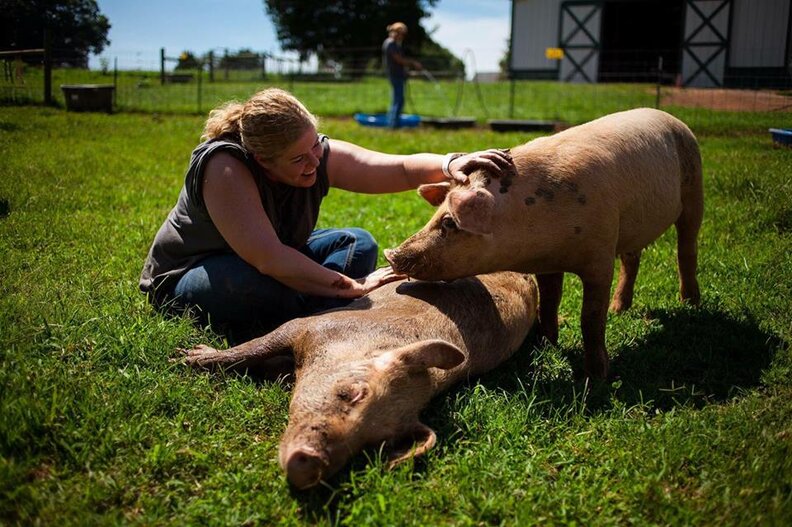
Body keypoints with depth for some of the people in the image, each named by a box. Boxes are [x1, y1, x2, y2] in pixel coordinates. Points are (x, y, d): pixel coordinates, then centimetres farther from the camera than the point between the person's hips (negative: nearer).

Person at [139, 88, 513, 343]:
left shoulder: (321, 156, -17)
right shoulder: (226, 166, -34)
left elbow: (403, 168, -19)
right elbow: (268, 260, -41)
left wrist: (449, 165, -41)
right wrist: (354, 286, -39)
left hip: (274, 262, 7)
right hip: (184, 281, -6)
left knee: (357, 245, -10)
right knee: (268, 280, -39)